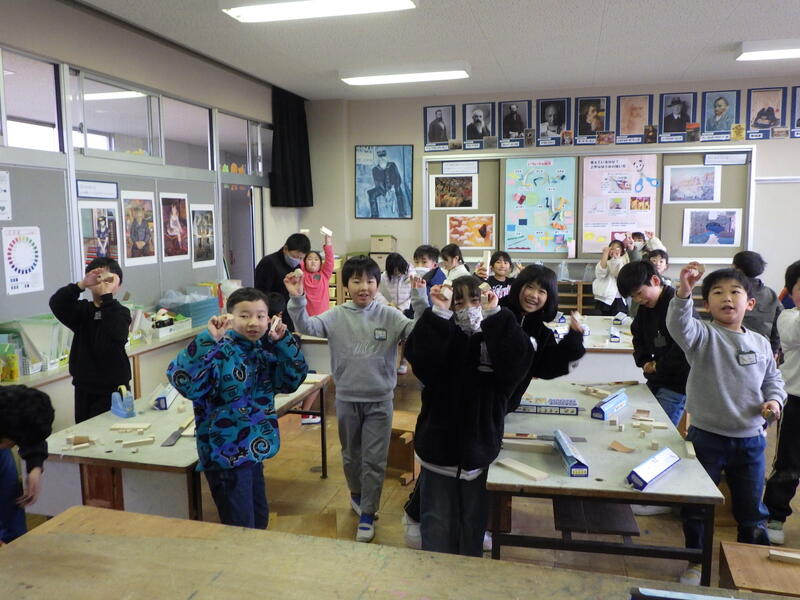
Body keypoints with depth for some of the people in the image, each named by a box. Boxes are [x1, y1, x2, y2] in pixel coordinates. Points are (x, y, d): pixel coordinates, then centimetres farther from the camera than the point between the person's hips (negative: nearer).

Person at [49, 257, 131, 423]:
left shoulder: (121, 312, -4)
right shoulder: (82, 310, 6)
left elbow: (115, 334, -26)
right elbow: (56, 304, -14)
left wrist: (107, 296, -27)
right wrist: (81, 284, -28)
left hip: (114, 387, -4)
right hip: (84, 387, 4)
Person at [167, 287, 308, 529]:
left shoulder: (264, 351, 5)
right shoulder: (218, 352, -18)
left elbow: (294, 379, 2)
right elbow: (182, 380, -33)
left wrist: (283, 340, -9)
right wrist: (209, 339, -40)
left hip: (253, 452, 8)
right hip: (227, 454, -8)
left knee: (259, 520, 23)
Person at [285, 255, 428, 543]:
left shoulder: (389, 316, -8)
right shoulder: (336, 316, -6)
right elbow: (307, 326, -18)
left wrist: (420, 301, -31)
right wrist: (296, 300, -33)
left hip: (379, 400, -1)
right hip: (346, 398, 2)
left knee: (374, 460, 6)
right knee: (351, 454, 21)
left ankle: (367, 515, 20)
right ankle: (357, 495, 47)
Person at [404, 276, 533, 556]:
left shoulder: (496, 338, -2)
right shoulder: (441, 336, -1)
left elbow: (517, 361, -24)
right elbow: (419, 358, -22)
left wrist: (494, 315, -27)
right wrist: (438, 314, -28)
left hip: (480, 447, 1)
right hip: (439, 445, 0)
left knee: (473, 522, 17)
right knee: (437, 524, 10)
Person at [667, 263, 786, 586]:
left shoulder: (760, 344, 3)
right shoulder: (704, 336, -11)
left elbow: (773, 378, 16)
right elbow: (679, 325, -33)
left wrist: (774, 400, -4)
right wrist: (683, 292, -49)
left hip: (750, 439, 3)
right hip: (707, 438, -3)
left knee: (751, 510, 18)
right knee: (696, 507, 11)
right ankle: (696, 561, 32)